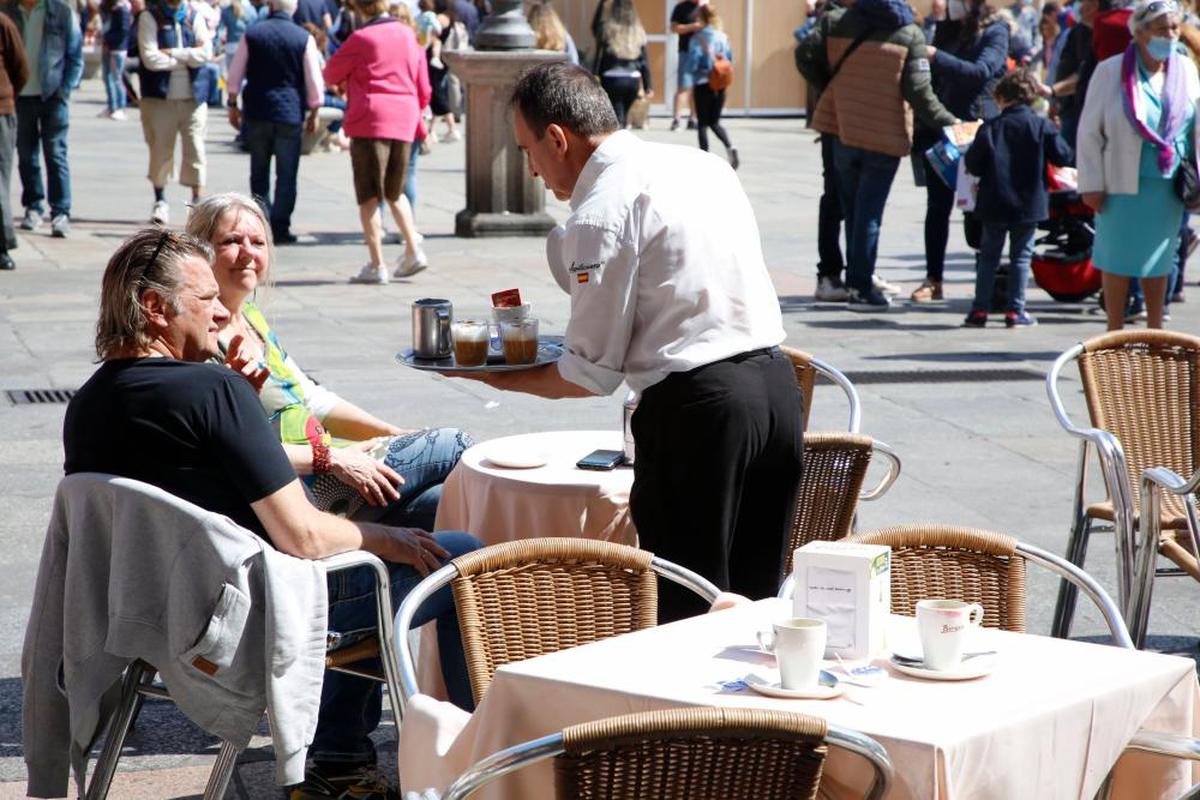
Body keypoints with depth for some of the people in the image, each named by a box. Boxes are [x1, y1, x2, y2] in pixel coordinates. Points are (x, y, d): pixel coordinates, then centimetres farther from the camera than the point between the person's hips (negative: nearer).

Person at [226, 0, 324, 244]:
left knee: (259, 172, 12)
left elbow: (235, 74, 4)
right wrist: (314, 112, 7)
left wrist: (233, 105, 14)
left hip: (257, 113, 2)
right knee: (286, 175, 3)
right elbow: (314, 80, -4)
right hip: (290, 114, -2)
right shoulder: (304, 38, -6)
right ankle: (280, 229, 0)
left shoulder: (252, 34, 0)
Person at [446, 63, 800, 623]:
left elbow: (592, 374, -7)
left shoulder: (600, 214, -10)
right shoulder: (703, 163, 14)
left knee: (684, 609, 1)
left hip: (696, 407, -8)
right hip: (777, 382, 8)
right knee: (752, 600, 16)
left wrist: (506, 379, 8)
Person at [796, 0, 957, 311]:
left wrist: (828, 88, 9)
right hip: (884, 137, -3)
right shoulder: (910, 35, -5)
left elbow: (805, 54, -5)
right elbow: (919, 92, -10)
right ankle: (861, 289, -1)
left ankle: (857, 281, 19)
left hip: (842, 131, 3)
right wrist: (948, 123, -1)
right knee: (869, 213, 0)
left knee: (852, 209, 15)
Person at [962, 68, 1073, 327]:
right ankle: (1015, 311, 5)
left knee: (988, 257, 10)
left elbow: (972, 164, -7)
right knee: (1021, 257, 8)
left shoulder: (990, 127, -6)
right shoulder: (1042, 126, -5)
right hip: (1029, 205, 0)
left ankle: (980, 310, 8)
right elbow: (1063, 157, -4)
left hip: (994, 205, 0)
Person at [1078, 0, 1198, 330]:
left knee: (1159, 261, 12)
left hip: (1168, 187, 3)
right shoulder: (1110, 72, -7)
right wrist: (1092, 185, -7)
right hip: (1123, 185, -3)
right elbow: (1089, 132, -4)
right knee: (1118, 259, 3)